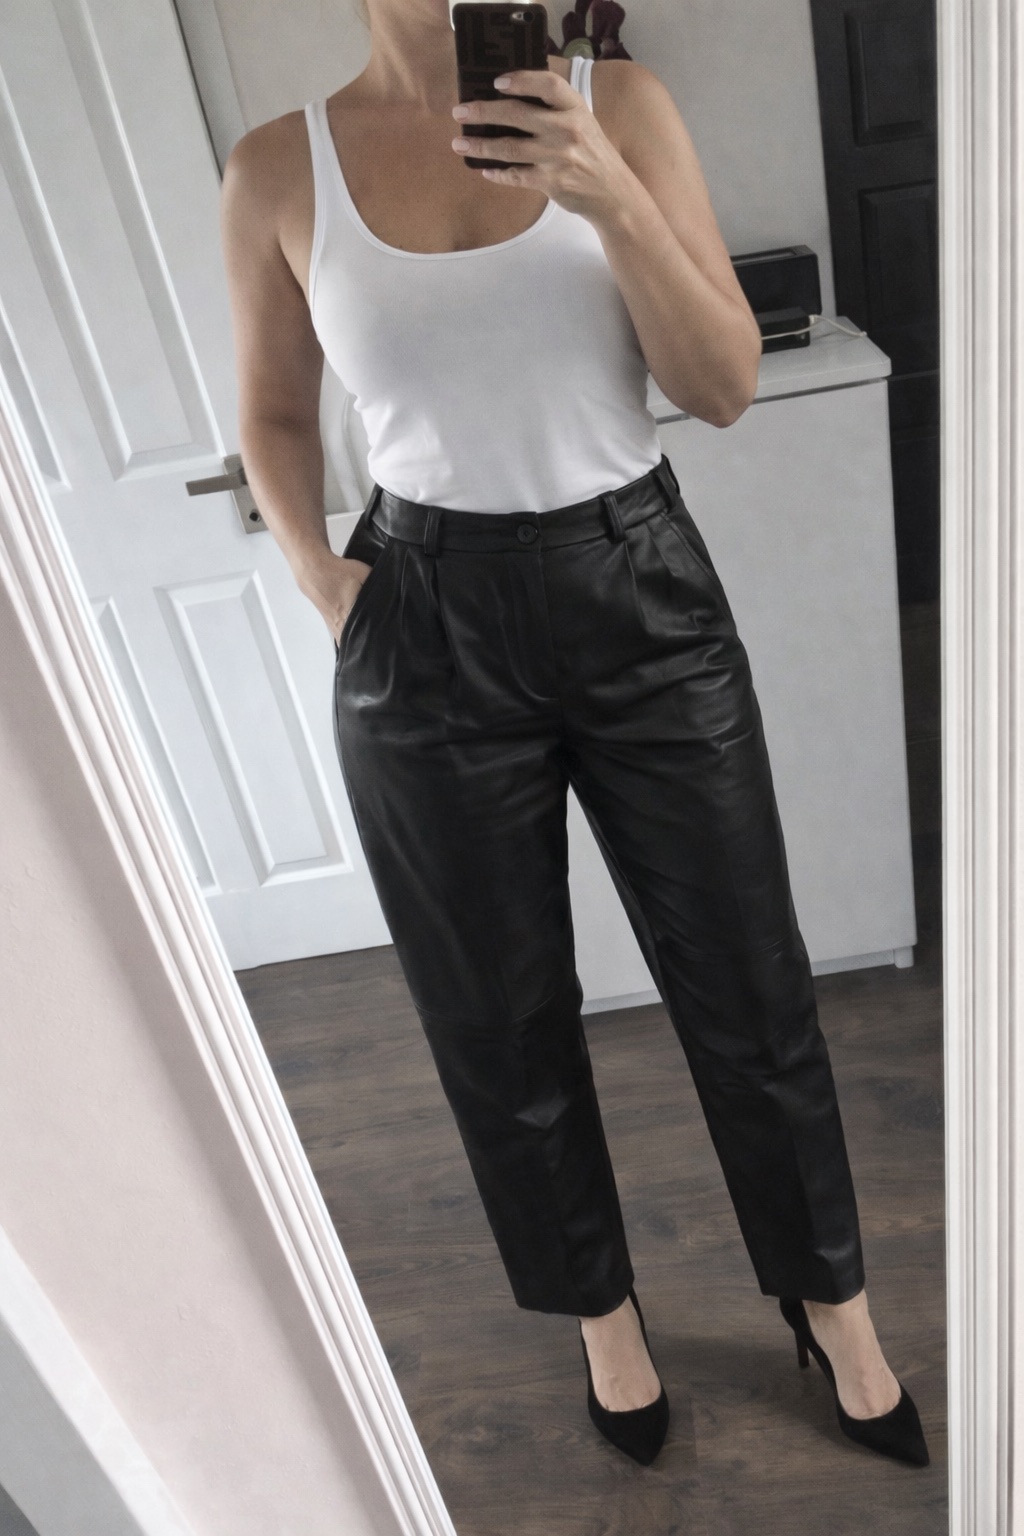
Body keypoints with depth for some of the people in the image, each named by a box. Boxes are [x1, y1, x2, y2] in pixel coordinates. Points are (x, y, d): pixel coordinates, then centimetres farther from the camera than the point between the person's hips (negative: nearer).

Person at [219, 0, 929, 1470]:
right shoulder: (280, 170, 2)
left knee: (745, 984, 10)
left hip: (640, 591, 0)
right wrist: (317, 571, -4)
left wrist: (610, 197, -18)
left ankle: (832, 1303, 39)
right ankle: (601, 1306, 42)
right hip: (429, 630, 1)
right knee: (502, 1017, 13)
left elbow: (727, 385, -5)